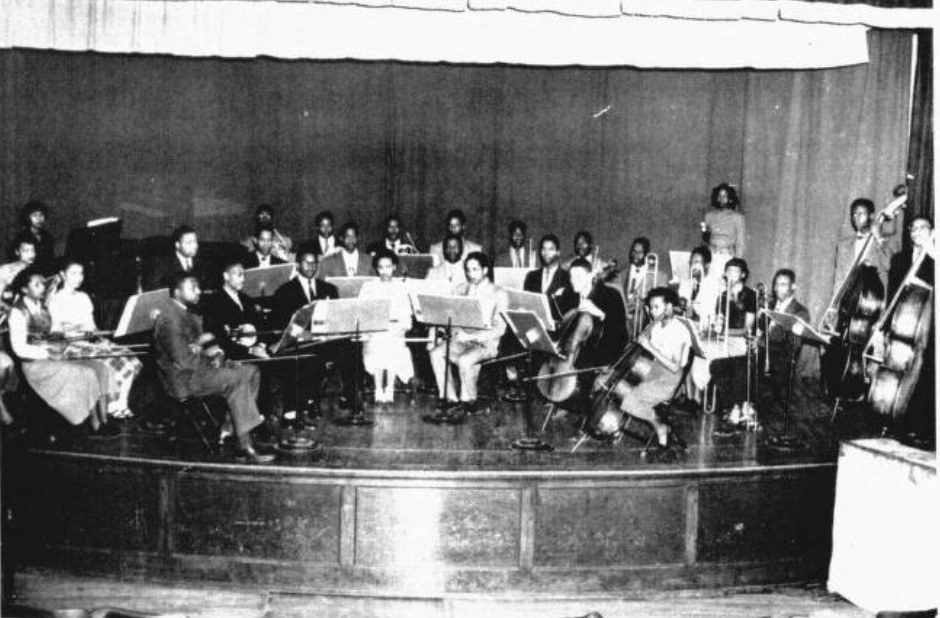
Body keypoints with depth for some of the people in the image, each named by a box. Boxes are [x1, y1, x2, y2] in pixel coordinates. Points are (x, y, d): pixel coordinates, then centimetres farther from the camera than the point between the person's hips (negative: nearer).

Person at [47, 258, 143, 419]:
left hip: (92, 339, 7)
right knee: (109, 362, -30)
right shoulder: (56, 299, 1)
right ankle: (111, 406, -15)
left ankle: (121, 404, -13)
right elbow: (56, 330, -7)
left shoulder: (83, 297, 22)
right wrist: (81, 332, -19)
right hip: (71, 344, -7)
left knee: (130, 361, -15)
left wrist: (95, 333, -2)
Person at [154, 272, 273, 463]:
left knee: (251, 372, 0)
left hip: (198, 368, 10)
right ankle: (245, 446, -26)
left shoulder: (189, 314, 16)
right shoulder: (170, 318, -17)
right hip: (182, 379, -10)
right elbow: (183, 360, -23)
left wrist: (214, 351, -1)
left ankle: (228, 429, -5)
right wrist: (207, 354, -9)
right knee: (236, 379, -25)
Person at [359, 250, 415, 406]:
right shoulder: (368, 287, 14)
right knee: (376, 348, -30)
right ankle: (379, 392, -22)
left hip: (395, 331, 0)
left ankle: (389, 391, -22)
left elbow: (406, 315, 10)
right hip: (373, 332, 0)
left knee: (393, 347, -31)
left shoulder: (401, 286, 15)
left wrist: (402, 326, -8)